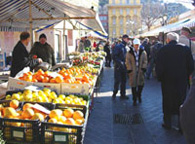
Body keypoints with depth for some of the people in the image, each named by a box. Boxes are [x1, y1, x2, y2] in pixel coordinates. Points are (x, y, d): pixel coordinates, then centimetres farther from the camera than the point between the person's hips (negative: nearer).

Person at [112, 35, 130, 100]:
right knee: (117, 80, -4)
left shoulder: (125, 47, 12)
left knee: (124, 81, 10)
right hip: (118, 67, -7)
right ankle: (114, 93, 12)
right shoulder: (118, 46, -9)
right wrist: (120, 62, -22)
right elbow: (114, 56, -15)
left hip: (124, 67, 7)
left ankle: (123, 94, 19)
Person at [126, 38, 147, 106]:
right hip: (133, 71, -1)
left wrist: (143, 68, -4)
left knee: (141, 84, 0)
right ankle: (134, 99, 13)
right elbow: (128, 62, 1)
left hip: (140, 71, 1)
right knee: (133, 85, 2)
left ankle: (139, 95, 29)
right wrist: (129, 69, -7)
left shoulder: (143, 52, 6)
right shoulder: (129, 53, 2)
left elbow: (145, 61, 7)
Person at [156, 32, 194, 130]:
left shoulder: (163, 49, -11)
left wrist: (160, 77, 3)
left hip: (167, 81, -1)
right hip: (182, 81, 2)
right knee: (181, 102, 11)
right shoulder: (185, 48, -4)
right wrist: (186, 77, 11)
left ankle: (167, 123, 21)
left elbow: (159, 67, -11)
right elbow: (191, 66, -1)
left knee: (167, 101, 12)